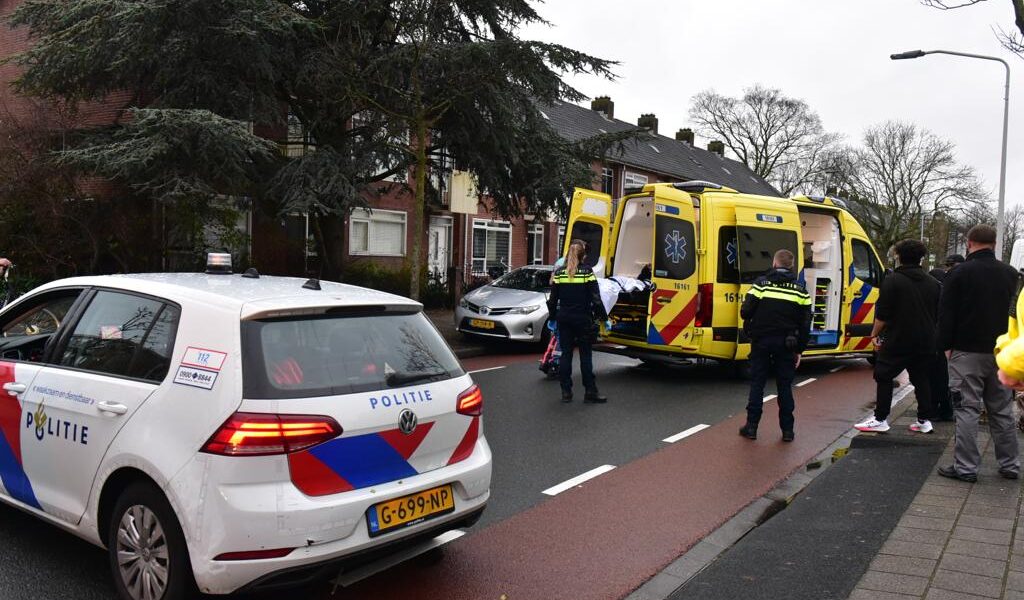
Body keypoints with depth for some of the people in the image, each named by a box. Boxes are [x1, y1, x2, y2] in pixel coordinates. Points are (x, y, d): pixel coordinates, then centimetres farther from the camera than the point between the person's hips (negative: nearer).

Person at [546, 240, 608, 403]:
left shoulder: (559, 272, 0)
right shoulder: (587, 272, -8)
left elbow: (553, 299, 4)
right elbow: (595, 298, -9)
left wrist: (553, 316, 17)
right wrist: (603, 316, 1)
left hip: (564, 319, 3)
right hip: (583, 319, -3)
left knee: (566, 354, 8)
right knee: (585, 355, 4)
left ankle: (566, 391, 10)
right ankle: (590, 392, 6)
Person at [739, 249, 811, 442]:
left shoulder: (761, 283, -5)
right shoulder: (800, 290, 3)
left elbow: (745, 312, -9)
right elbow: (805, 324, 3)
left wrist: (750, 330, 12)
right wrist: (799, 349, 9)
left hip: (761, 341, -2)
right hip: (786, 344, 2)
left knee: (757, 383, 7)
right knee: (785, 386, 9)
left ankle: (751, 427, 8)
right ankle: (787, 430, 13)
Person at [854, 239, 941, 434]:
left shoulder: (892, 281, -9)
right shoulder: (933, 283, 10)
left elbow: (882, 314, -12)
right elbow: (938, 315, 15)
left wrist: (875, 334, -1)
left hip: (898, 340, -6)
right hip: (925, 342, 6)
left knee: (884, 377, 3)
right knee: (921, 379, 14)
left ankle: (880, 419, 2)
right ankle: (925, 420, 14)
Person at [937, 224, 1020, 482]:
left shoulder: (959, 274, -10)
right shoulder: (1010, 274, 7)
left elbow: (946, 314, -9)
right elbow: (1012, 312, 18)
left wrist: (946, 346, -2)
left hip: (967, 352, -5)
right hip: (1001, 352, 5)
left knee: (967, 409, -2)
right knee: (1002, 410, 14)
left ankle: (966, 467, 0)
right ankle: (1009, 464, 21)